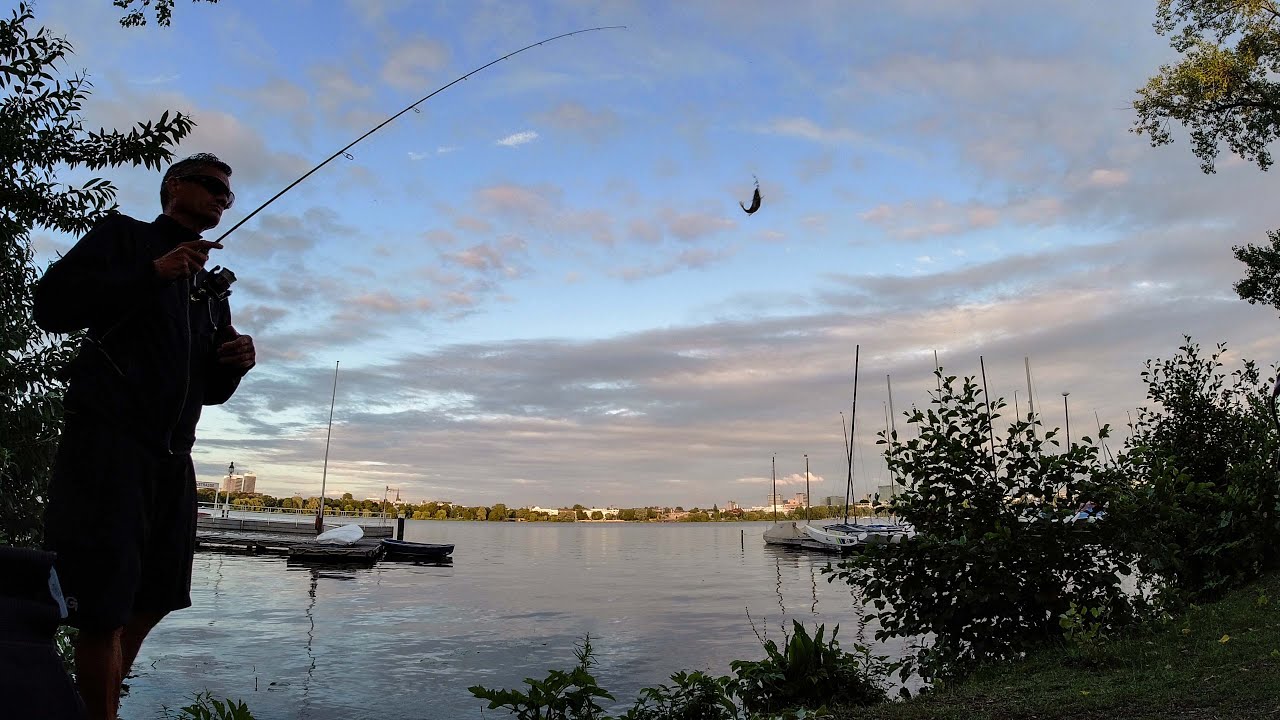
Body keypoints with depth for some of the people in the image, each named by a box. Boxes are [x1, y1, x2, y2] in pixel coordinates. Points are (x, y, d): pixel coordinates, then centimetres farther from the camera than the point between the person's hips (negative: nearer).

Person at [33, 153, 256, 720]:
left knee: (155, 598, 10)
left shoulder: (212, 289, 23)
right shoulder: (122, 236, 7)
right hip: (107, 439, -7)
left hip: (173, 456, 7)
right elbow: (52, 305, -8)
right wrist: (151, 274, -15)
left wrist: (236, 364, 0)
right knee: (103, 606, -10)